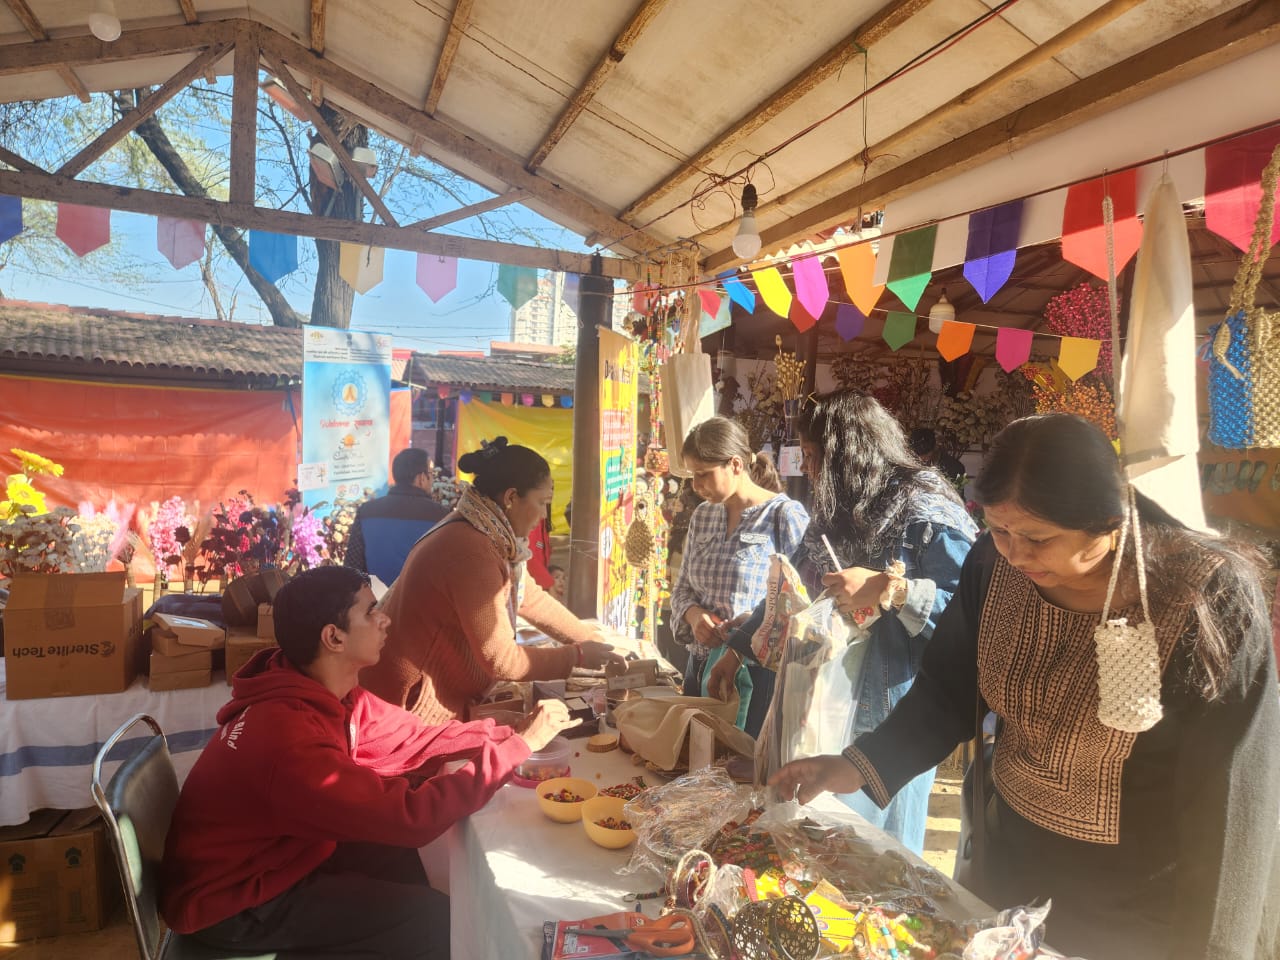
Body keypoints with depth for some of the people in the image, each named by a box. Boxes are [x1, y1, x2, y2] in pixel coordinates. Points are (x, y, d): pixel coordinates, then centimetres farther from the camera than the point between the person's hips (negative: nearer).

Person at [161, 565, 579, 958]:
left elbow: (415, 739, -2)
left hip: (272, 856, 8)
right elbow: (411, 818, -36)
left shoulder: (328, 695, -6)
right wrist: (522, 745, -31)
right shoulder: (288, 733, -34)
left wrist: (511, 731, -14)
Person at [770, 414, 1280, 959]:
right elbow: (949, 690, -4)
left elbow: (1231, 803, -18)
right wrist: (861, 766, -16)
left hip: (1135, 907, -3)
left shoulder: (1208, 600, -25)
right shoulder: (993, 564, -14)